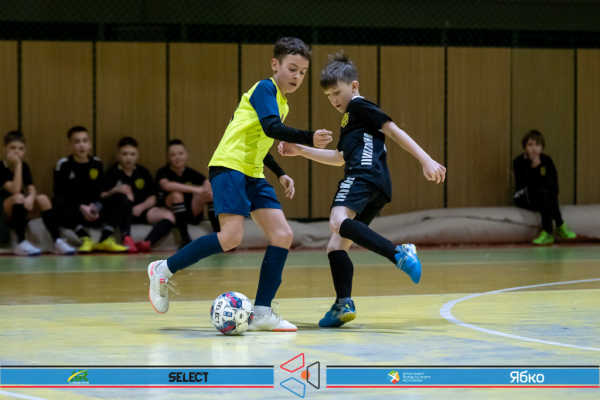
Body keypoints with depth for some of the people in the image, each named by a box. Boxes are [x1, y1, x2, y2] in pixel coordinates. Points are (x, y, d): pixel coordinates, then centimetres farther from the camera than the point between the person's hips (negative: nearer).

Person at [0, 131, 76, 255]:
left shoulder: (24, 167, 5)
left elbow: (32, 189, -8)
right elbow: (15, 191, -26)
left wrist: (31, 197, -32)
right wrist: (17, 165, -26)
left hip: (20, 211, 5)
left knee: (43, 198, -19)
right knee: (18, 197, -34)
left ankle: (58, 242, -25)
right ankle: (21, 243, -41)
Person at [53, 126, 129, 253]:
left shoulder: (96, 164, 6)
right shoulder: (63, 165, -5)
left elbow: (99, 192, 3)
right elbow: (60, 194, -10)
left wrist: (95, 207, -19)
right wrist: (81, 208, -21)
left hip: (92, 211, 4)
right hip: (73, 212, -4)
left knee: (121, 198, -14)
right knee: (57, 201, -34)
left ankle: (106, 238, -31)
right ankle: (85, 238, -37)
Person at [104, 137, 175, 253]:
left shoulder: (143, 173, 14)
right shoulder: (112, 173, 3)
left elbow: (152, 199, 11)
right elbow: (102, 196, -8)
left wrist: (141, 207, -9)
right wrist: (115, 191, -29)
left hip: (140, 211, 4)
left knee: (168, 216, -18)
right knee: (126, 191, -34)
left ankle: (146, 243, -43)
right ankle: (126, 238, -47)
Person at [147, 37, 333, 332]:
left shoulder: (282, 104, 21)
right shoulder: (265, 89, -7)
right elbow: (271, 128, -24)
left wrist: (280, 175, 27)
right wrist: (308, 139, -34)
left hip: (252, 175, 9)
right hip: (229, 166, -9)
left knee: (283, 235, -5)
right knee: (232, 236, -23)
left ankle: (262, 313, -3)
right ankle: (163, 270, -4)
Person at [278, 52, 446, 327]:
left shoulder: (359, 106, 6)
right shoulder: (349, 119, 35)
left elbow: (393, 131, -5)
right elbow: (339, 158, 46)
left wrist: (425, 160, -16)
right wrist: (300, 150, 42)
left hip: (364, 174, -11)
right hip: (376, 191, 11)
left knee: (338, 221, -34)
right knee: (336, 245, 8)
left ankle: (399, 254, -46)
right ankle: (344, 304, -7)